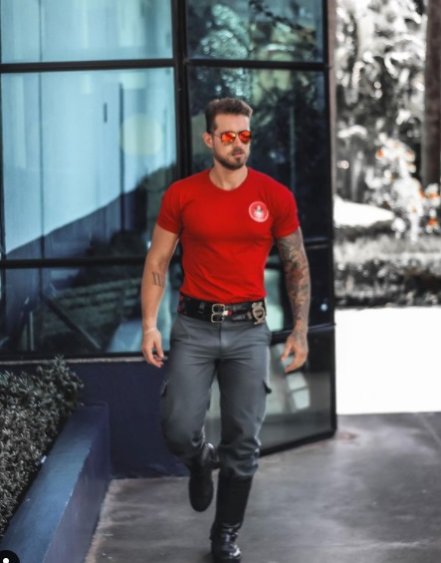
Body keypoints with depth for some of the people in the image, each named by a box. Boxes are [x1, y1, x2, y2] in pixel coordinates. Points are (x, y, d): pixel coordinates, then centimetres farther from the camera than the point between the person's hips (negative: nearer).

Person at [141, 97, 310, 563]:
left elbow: (296, 266, 7)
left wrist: (300, 331, 1)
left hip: (248, 330, 0)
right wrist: (149, 325, -5)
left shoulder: (275, 196, -1)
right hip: (194, 326, 0)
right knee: (177, 428, -9)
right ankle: (201, 462, 29)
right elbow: (157, 264, 4)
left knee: (243, 442, 3)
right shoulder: (181, 195, -2)